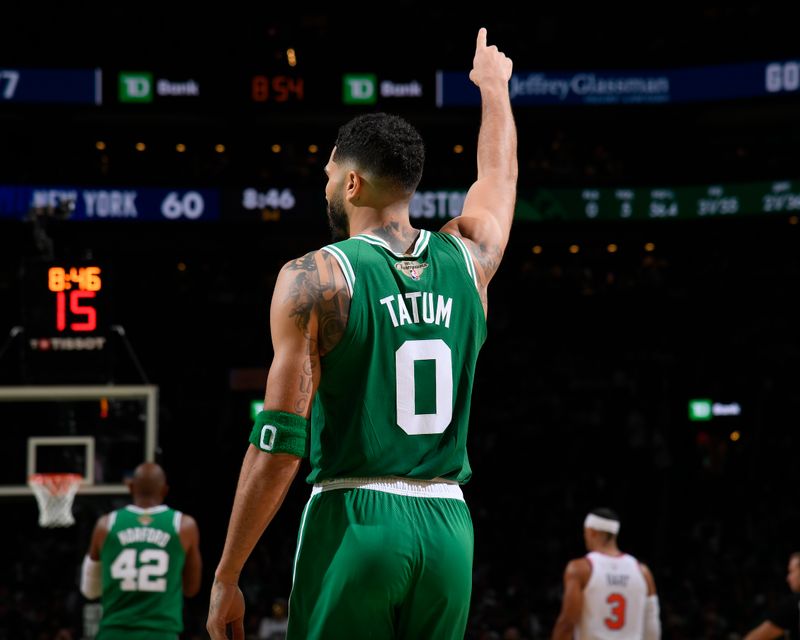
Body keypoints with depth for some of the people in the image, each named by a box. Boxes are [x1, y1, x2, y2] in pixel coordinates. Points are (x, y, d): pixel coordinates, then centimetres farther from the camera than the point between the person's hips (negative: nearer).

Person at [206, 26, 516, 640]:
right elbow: (499, 175, 32)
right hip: (448, 526, 5)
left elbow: (279, 445, -10)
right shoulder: (466, 261, 8)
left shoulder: (313, 279, -5)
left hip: (354, 519, -4)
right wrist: (494, 86, 51)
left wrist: (226, 576, -6)